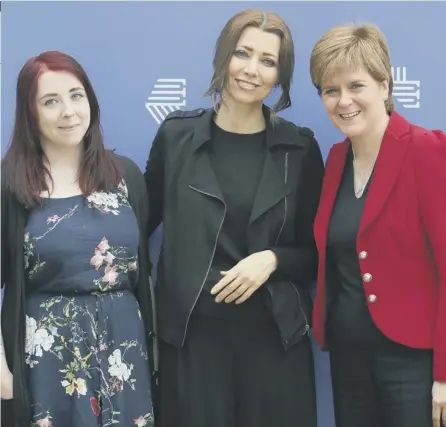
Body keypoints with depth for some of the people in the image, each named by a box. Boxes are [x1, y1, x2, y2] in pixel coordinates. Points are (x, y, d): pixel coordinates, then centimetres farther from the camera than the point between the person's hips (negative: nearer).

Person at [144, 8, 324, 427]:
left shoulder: (299, 148, 1)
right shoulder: (177, 134, 1)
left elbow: (317, 250, 6)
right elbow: (144, 219, 11)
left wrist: (272, 259, -12)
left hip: (274, 335, 0)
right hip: (191, 333, 0)